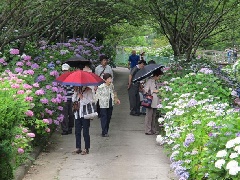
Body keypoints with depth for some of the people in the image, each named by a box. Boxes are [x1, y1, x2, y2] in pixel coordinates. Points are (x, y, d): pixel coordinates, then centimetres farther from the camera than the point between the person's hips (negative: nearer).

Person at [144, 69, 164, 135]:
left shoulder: (155, 82, 14)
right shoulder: (149, 81, -12)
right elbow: (145, 90, -17)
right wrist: (154, 91, -15)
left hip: (155, 102, 9)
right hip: (150, 102, -9)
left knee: (153, 116, 13)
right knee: (149, 116, -4)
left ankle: (153, 130, 20)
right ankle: (148, 131, 0)